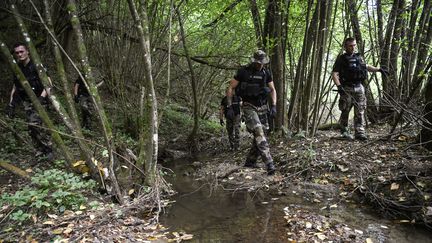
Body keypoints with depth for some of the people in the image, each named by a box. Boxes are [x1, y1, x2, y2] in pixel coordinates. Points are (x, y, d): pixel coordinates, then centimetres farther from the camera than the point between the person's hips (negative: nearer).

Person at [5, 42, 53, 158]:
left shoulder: (36, 66, -8)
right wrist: (11, 104, 13)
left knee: (34, 124, -20)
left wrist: (42, 97, -25)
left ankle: (49, 148, -8)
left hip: (38, 101, -6)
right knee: (32, 128, 2)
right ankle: (40, 150, 10)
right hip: (27, 102, 6)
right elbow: (15, 87, 18)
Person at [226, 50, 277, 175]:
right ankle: (269, 164, -21)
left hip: (262, 107, 5)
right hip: (249, 107, -5)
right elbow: (230, 88, -3)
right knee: (259, 133, -18)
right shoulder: (243, 72, -8)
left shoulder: (266, 73, 4)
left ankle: (250, 161, 22)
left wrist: (273, 105, -1)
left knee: (260, 134, 6)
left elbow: (272, 90, 13)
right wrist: (229, 106, -8)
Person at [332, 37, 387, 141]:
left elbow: (366, 66, 32)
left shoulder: (358, 57, 14)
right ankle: (344, 131, 17)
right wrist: (339, 86, -22)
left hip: (359, 87, 5)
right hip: (347, 89, -4)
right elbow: (334, 74, -10)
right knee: (345, 111, 1)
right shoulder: (341, 59, -2)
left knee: (360, 111, 0)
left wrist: (379, 69, 25)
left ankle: (360, 132, 1)